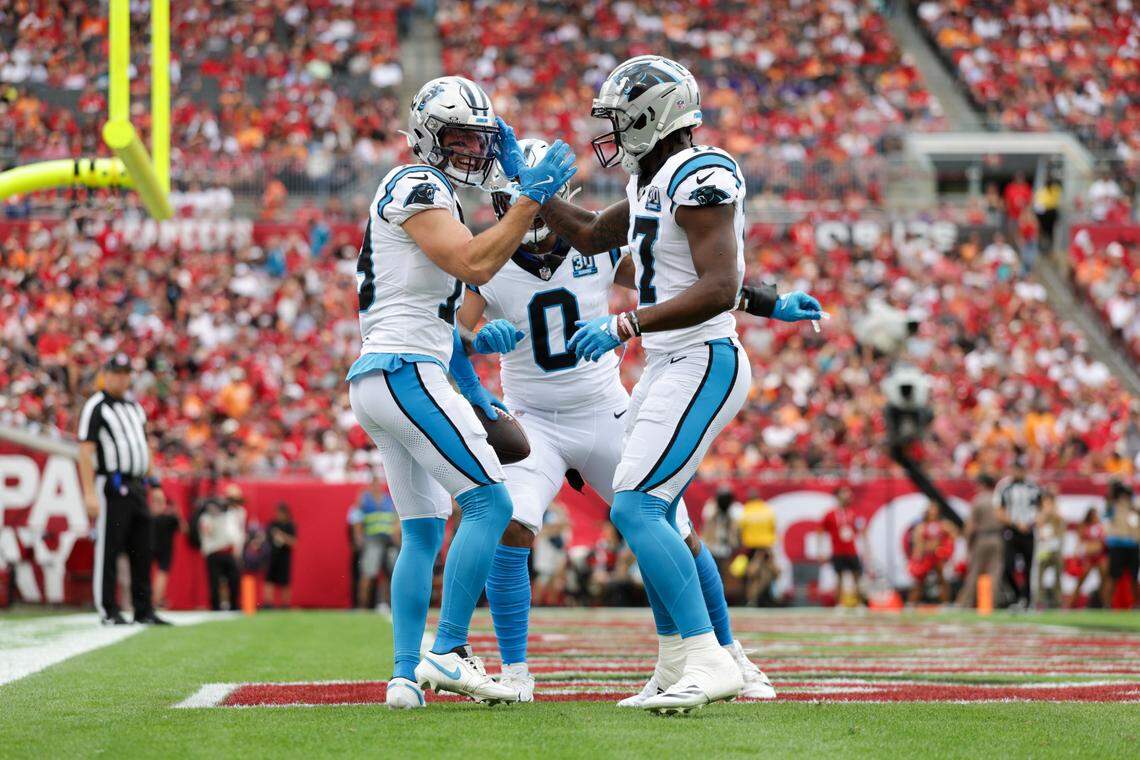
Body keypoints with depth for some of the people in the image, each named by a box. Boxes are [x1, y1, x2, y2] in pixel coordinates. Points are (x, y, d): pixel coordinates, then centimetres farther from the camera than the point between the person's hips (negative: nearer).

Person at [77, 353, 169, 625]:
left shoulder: (134, 406, 18)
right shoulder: (95, 407, -5)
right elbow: (85, 451, -12)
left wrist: (153, 482, 17)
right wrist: (89, 493, -20)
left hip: (137, 487, 7)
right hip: (111, 488, -7)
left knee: (142, 551, 7)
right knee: (109, 550, -4)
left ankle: (144, 611, 11)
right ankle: (108, 611, -1)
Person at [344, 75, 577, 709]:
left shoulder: (432, 195, 24)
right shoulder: (416, 187, -7)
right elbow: (474, 265, -20)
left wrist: (472, 391, 25)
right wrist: (533, 199, -18)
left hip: (376, 378, 11)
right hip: (406, 372, -11)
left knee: (423, 532, 12)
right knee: (490, 502, -13)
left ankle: (406, 675, 8)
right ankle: (447, 654, -16)